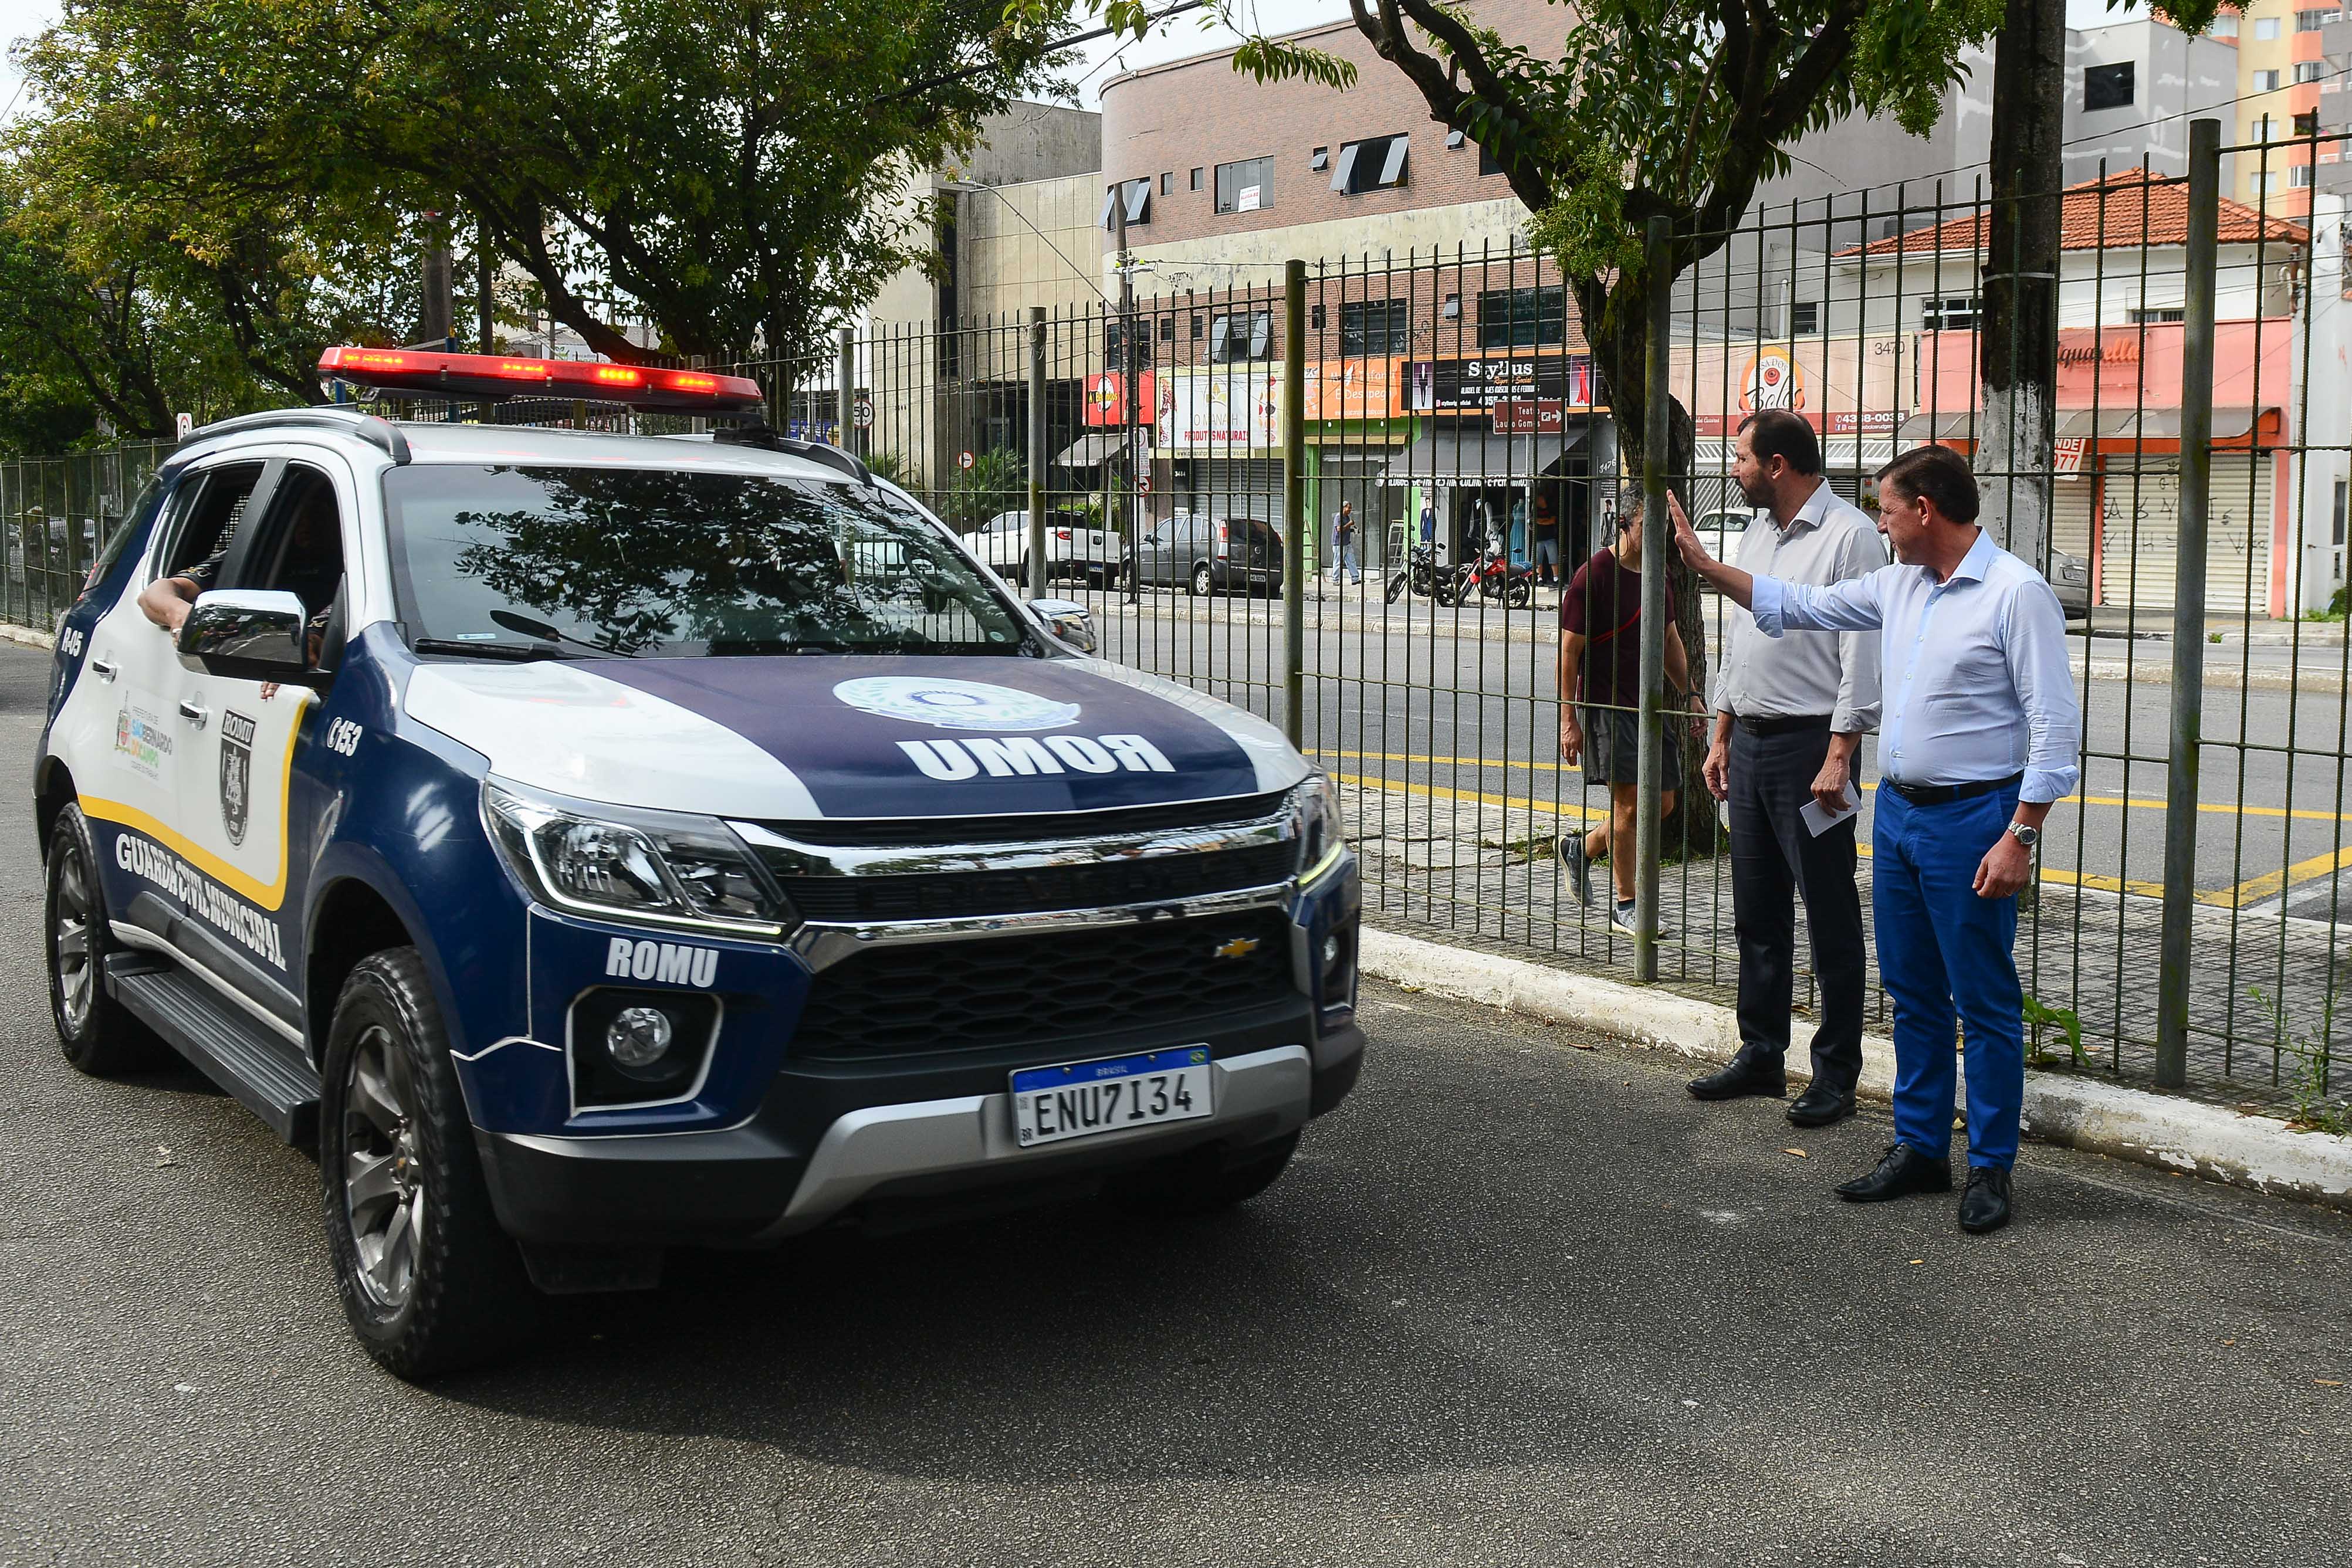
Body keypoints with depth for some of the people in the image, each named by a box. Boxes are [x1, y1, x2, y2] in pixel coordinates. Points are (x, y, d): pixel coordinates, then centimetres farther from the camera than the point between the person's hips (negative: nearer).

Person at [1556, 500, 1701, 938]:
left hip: (1649, 703, 8)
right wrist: (1569, 720, -15)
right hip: (1606, 703, -8)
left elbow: (1669, 638, 25)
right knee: (1629, 799, -10)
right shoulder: (1593, 576, -10)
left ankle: (1581, 848, 29)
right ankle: (1624, 907, 1)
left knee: (1663, 802, 7)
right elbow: (1568, 652, -11)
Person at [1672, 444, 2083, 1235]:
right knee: (1912, 994, 14)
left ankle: (1990, 1169, 11)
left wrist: (2019, 839, -19)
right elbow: (1798, 607, 22)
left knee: (1985, 1005, 1)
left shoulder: (2017, 593, -13)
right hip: (1897, 812, 8)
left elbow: (2056, 727, -15)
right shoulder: (1898, 585, 9)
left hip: (1972, 820, -8)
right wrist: (1704, 563, 19)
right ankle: (1920, 1149, 25)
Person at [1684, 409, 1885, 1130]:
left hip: (1811, 745, -8)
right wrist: (1721, 739, 18)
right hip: (1749, 742, 8)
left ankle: (1836, 1074, 8)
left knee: (1831, 918, 0)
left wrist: (1839, 757, -19)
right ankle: (1760, 1055, 25)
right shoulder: (1754, 538, 15)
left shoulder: (1849, 536, -11)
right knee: (1756, 914, 14)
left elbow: (1862, 655, -15)